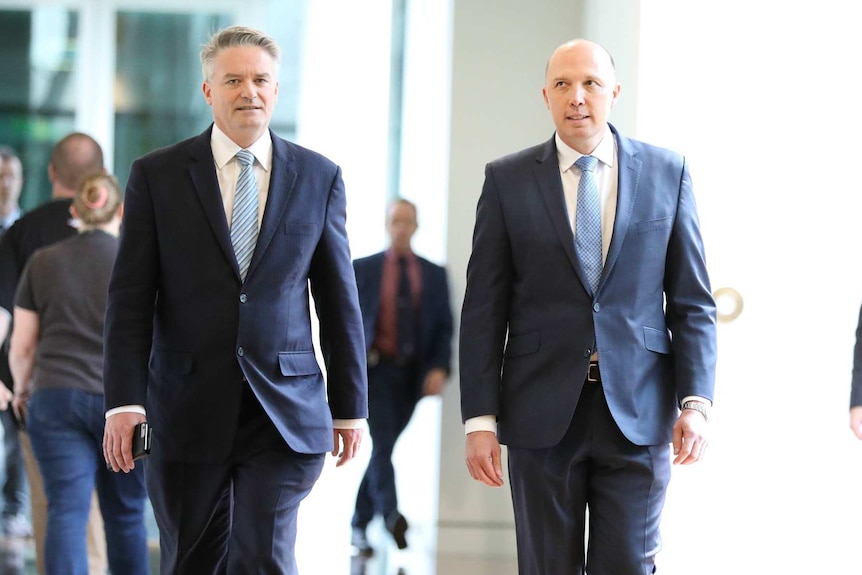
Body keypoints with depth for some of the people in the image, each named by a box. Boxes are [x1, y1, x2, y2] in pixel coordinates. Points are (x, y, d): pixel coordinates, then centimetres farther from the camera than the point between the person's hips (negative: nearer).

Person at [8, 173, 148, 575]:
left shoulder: (42, 263, 5)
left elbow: (21, 347, 7)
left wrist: (21, 388, 25)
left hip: (55, 400, 1)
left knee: (66, 512, -4)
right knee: (125, 515, 11)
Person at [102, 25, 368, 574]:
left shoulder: (319, 177, 6)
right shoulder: (156, 175, 2)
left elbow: (339, 298, 9)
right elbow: (130, 300, -2)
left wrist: (350, 405, 8)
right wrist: (124, 402, -11)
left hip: (284, 411, 0)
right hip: (187, 410, 0)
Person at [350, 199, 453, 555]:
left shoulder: (434, 275, 9)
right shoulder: (363, 269, 4)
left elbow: (444, 327, 6)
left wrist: (439, 368, -8)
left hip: (412, 374, 3)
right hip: (375, 368, -3)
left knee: (384, 448, 7)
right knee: (382, 444, -18)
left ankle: (360, 525, 17)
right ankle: (390, 516, -30)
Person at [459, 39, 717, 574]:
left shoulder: (666, 172, 5)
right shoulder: (508, 180, 3)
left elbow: (693, 302, 5)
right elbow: (484, 309, 3)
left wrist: (696, 402, -6)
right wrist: (480, 418, -3)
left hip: (638, 409, 0)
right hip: (543, 410, 0)